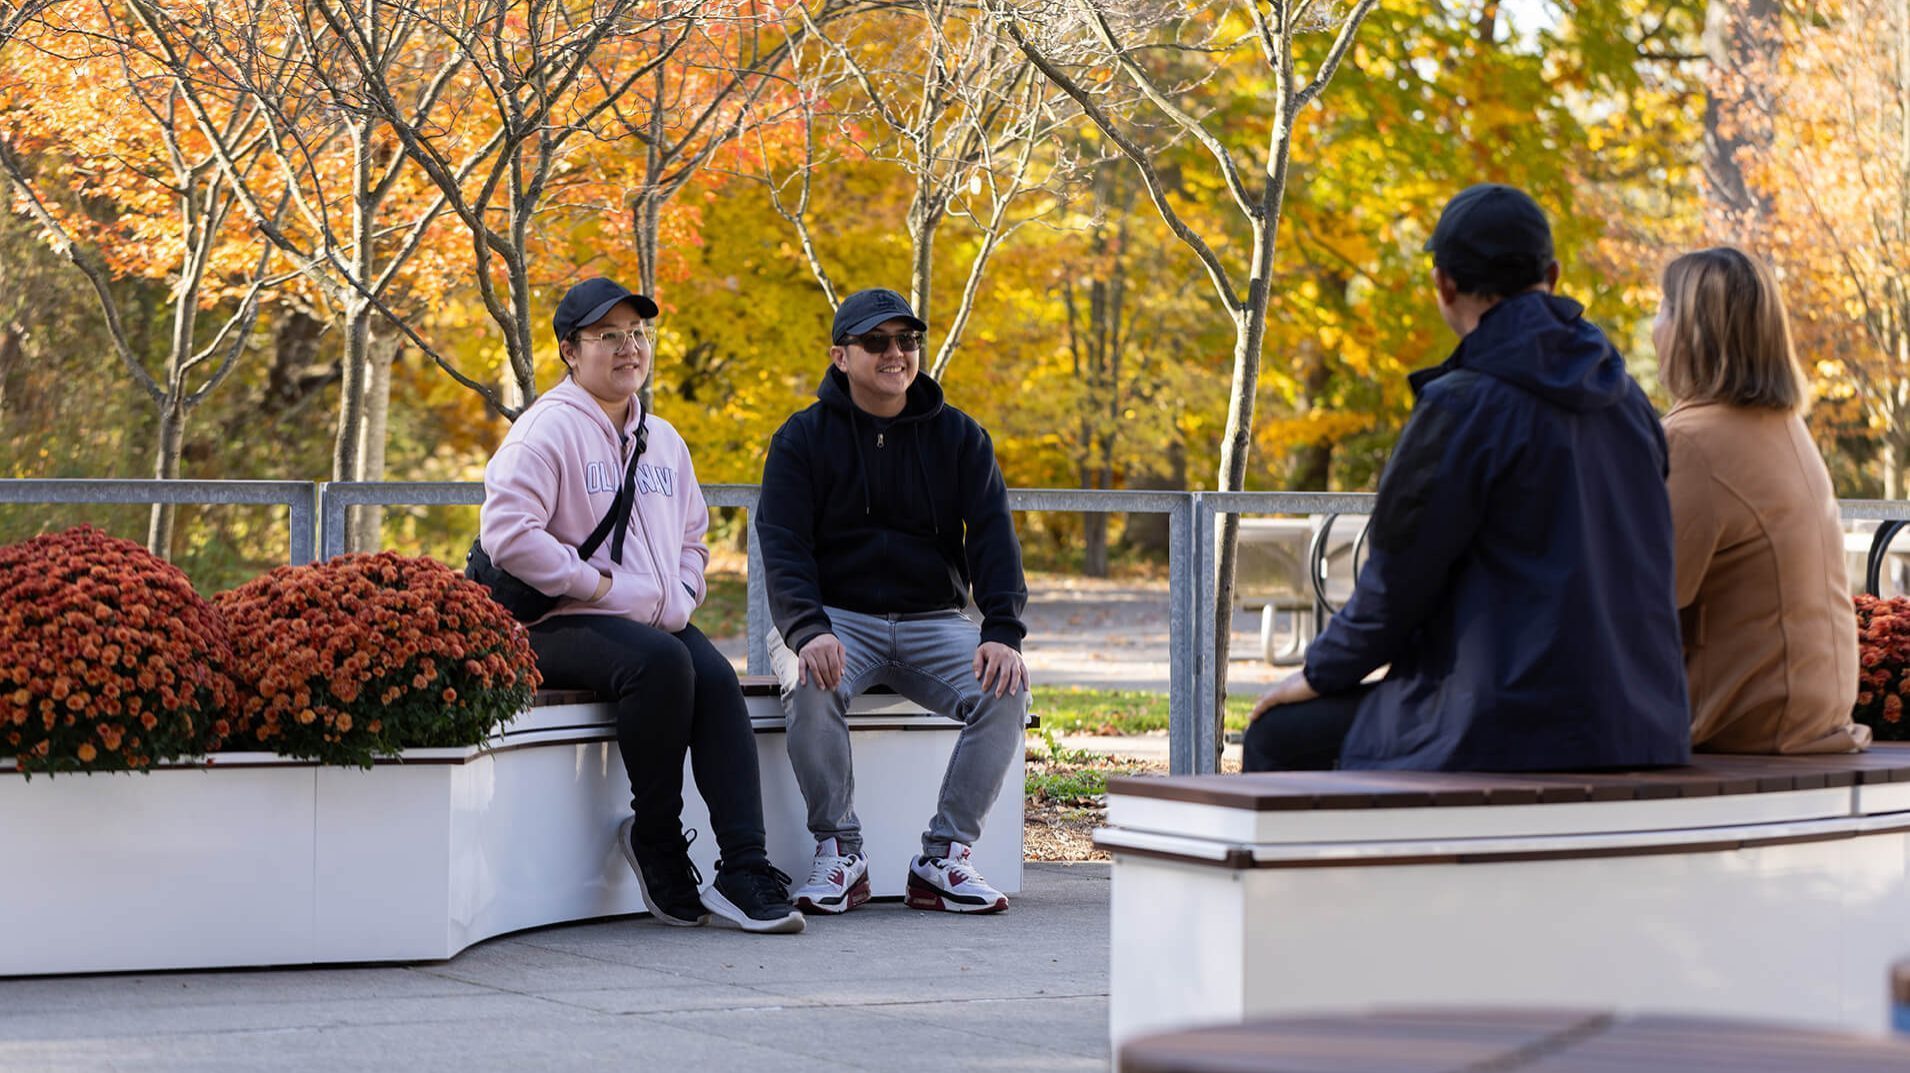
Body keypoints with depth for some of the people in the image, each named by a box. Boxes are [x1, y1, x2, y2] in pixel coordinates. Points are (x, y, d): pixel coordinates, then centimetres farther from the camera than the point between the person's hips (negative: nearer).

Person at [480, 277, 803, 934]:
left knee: (716, 679, -24)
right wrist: (599, 587, -17)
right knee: (661, 662, -34)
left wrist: (681, 595, 10)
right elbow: (507, 533, -18)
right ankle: (656, 843, -19)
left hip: (656, 623, 6)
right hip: (557, 627, -6)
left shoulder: (662, 440, 20)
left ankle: (745, 872, -29)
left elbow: (691, 535, 32)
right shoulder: (547, 429, -5)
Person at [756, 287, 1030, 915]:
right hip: (835, 619, -2)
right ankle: (838, 852, -20)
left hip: (933, 622, 2)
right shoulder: (802, 438, 1)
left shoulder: (959, 437, 8)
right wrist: (808, 631, -30)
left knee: (1006, 689, -26)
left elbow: (992, 538, -2)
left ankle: (944, 860, -18)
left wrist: (1002, 631, -21)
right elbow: (783, 547, -10)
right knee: (812, 685, -35)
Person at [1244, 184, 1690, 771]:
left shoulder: (1464, 405, -14)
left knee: (1279, 736, 8)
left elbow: (1399, 578, -10)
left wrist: (1320, 673, 7)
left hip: (1515, 734, -8)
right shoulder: (1627, 402, 10)